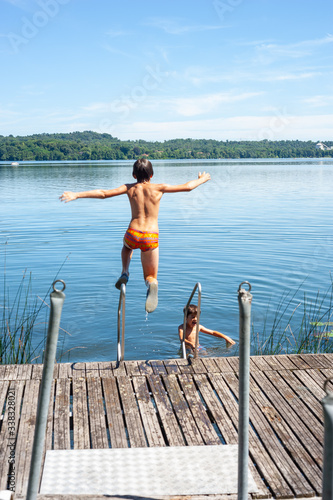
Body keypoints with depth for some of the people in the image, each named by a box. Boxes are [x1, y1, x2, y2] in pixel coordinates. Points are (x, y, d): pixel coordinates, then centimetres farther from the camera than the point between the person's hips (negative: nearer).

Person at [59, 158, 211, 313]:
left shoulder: (130, 188, 3)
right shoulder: (159, 188, 2)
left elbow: (103, 193, -3)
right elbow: (187, 187, 10)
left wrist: (76, 195, 1)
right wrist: (201, 180, 29)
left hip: (133, 234, 1)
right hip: (151, 238, -1)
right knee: (151, 276, 15)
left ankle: (125, 272, 17)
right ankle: (152, 283, -24)